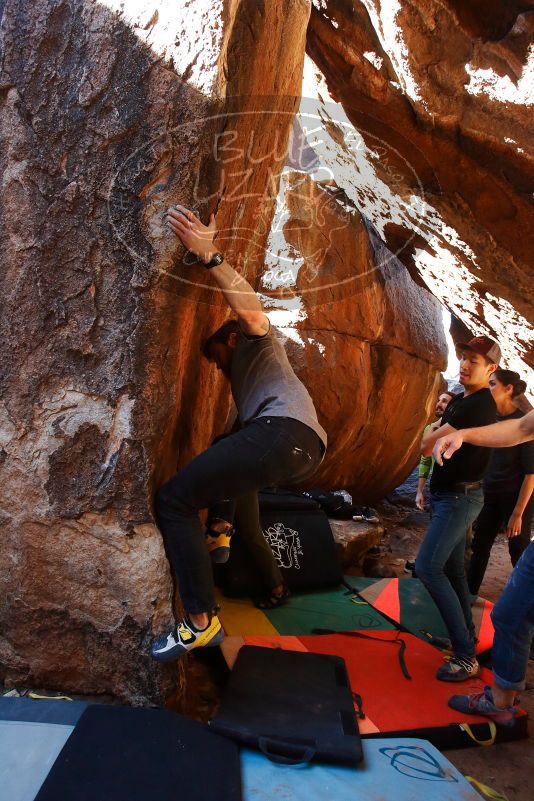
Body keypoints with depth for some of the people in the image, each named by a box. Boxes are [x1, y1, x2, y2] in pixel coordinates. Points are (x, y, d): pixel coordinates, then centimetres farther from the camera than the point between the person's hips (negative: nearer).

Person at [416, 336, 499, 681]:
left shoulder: (479, 406, -20)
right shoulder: (460, 400, 11)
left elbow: (427, 445, -19)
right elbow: (433, 446, 16)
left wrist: (433, 434, 0)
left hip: (460, 498, -10)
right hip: (447, 495, 10)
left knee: (428, 567, -15)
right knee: (452, 570, 15)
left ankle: (466, 657, -7)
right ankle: (468, 640, 28)